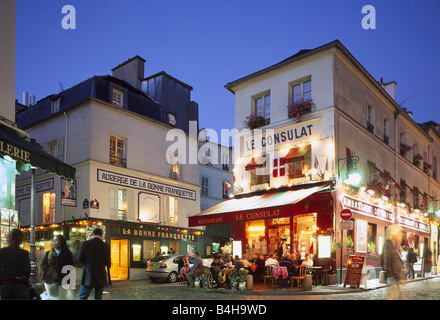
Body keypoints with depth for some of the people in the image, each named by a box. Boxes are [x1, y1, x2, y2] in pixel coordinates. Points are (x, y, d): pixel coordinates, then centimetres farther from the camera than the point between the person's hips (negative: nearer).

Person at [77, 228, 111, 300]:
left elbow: (80, 260, -4)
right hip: (101, 277, 1)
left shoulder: (85, 244, -7)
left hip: (88, 276, -1)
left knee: (82, 297, 8)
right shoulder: (106, 246, -5)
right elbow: (108, 264, -3)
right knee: (98, 298, 11)